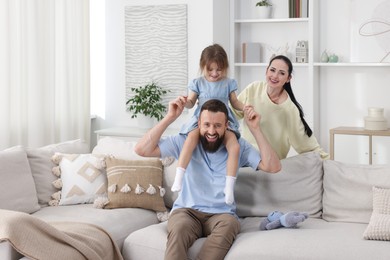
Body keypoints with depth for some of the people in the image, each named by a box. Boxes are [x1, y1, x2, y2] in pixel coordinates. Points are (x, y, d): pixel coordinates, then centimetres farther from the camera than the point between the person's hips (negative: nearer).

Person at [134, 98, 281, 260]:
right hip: (186, 211, -1)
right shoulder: (185, 142, 3)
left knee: (229, 224, -37)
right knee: (179, 228, -38)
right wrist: (170, 117, -11)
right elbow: (141, 150, -6)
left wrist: (255, 129, -9)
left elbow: (273, 167, -5)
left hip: (221, 214, 1)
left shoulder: (238, 146, 6)